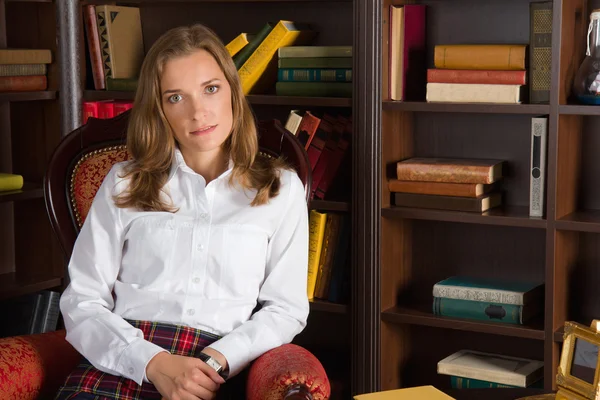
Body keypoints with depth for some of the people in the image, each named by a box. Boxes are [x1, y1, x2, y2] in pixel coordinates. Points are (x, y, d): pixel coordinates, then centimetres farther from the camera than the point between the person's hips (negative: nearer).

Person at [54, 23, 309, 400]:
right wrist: (155, 364, -9)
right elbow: (83, 302, 8)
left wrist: (213, 362, -9)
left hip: (218, 369, 0)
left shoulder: (280, 188, 14)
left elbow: (286, 309, 9)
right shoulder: (124, 184, 14)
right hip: (122, 363, 1)